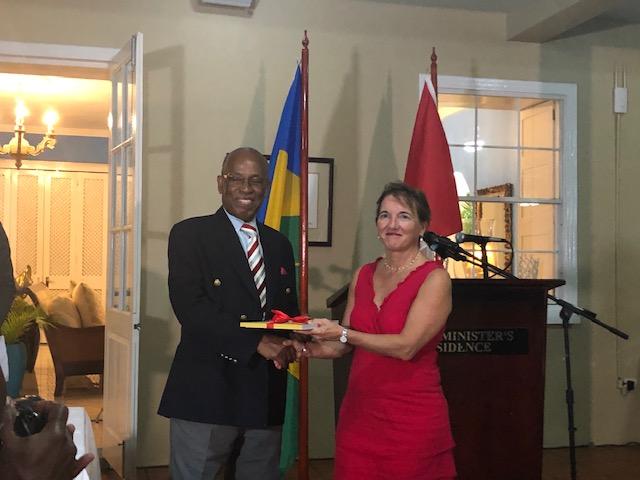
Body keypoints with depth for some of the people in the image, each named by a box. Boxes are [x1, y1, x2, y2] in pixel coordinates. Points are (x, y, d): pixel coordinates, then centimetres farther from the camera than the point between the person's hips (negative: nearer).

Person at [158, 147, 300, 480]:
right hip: (207, 393, -5)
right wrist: (256, 342, -21)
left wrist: (289, 344, -7)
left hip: (266, 395, 6)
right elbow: (190, 307, -14)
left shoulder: (279, 245, 15)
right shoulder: (190, 234, -3)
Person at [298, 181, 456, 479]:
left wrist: (344, 334, -22)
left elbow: (407, 346, -18)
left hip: (411, 418, -5)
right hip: (359, 412, 5)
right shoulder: (363, 275, 9)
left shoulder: (435, 279, -8)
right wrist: (306, 349, -5)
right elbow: (343, 345, 14)